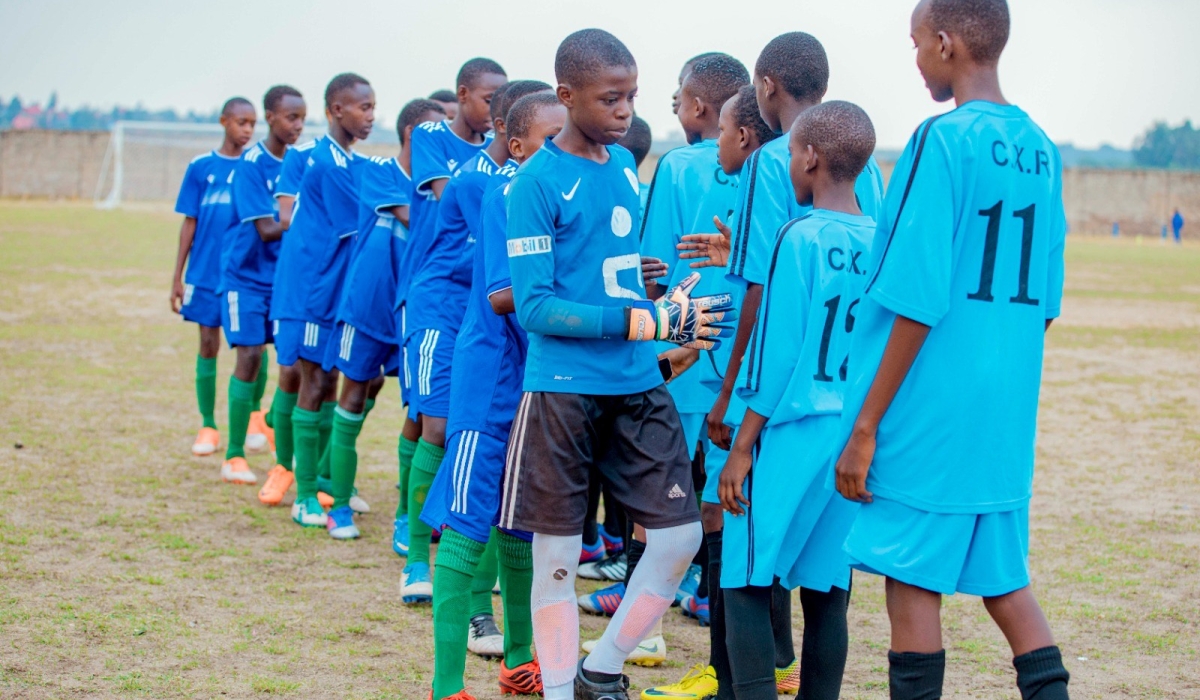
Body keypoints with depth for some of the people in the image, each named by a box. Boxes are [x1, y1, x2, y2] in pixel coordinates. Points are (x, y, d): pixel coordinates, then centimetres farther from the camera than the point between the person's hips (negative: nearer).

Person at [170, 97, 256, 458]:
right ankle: (207, 426, 14)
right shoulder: (201, 166, 3)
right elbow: (189, 222, 6)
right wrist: (177, 276, 5)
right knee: (208, 345, 5)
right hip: (207, 272, 0)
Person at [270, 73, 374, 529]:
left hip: (333, 286, 9)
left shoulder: (349, 161, 13)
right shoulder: (329, 163, -17)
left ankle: (322, 479, 24)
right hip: (312, 287, -9)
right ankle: (304, 497, 0)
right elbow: (362, 228, -17)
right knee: (315, 384, -5)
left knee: (326, 382, 14)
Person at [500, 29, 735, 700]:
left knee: (681, 535, 3)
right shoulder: (537, 182, -11)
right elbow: (535, 305, -16)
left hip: (639, 386, 6)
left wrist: (673, 314, 9)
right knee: (557, 553, 3)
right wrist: (650, 322, -20)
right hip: (563, 388, -6)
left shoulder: (627, 165, 10)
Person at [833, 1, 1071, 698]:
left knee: (913, 585, 3)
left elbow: (916, 304, -18)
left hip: (929, 420, -7)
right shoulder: (1040, 150, 8)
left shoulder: (943, 141, -14)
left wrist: (864, 427, -13)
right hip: (1006, 421, 7)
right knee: (1005, 580, 15)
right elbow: (1045, 302, 14)